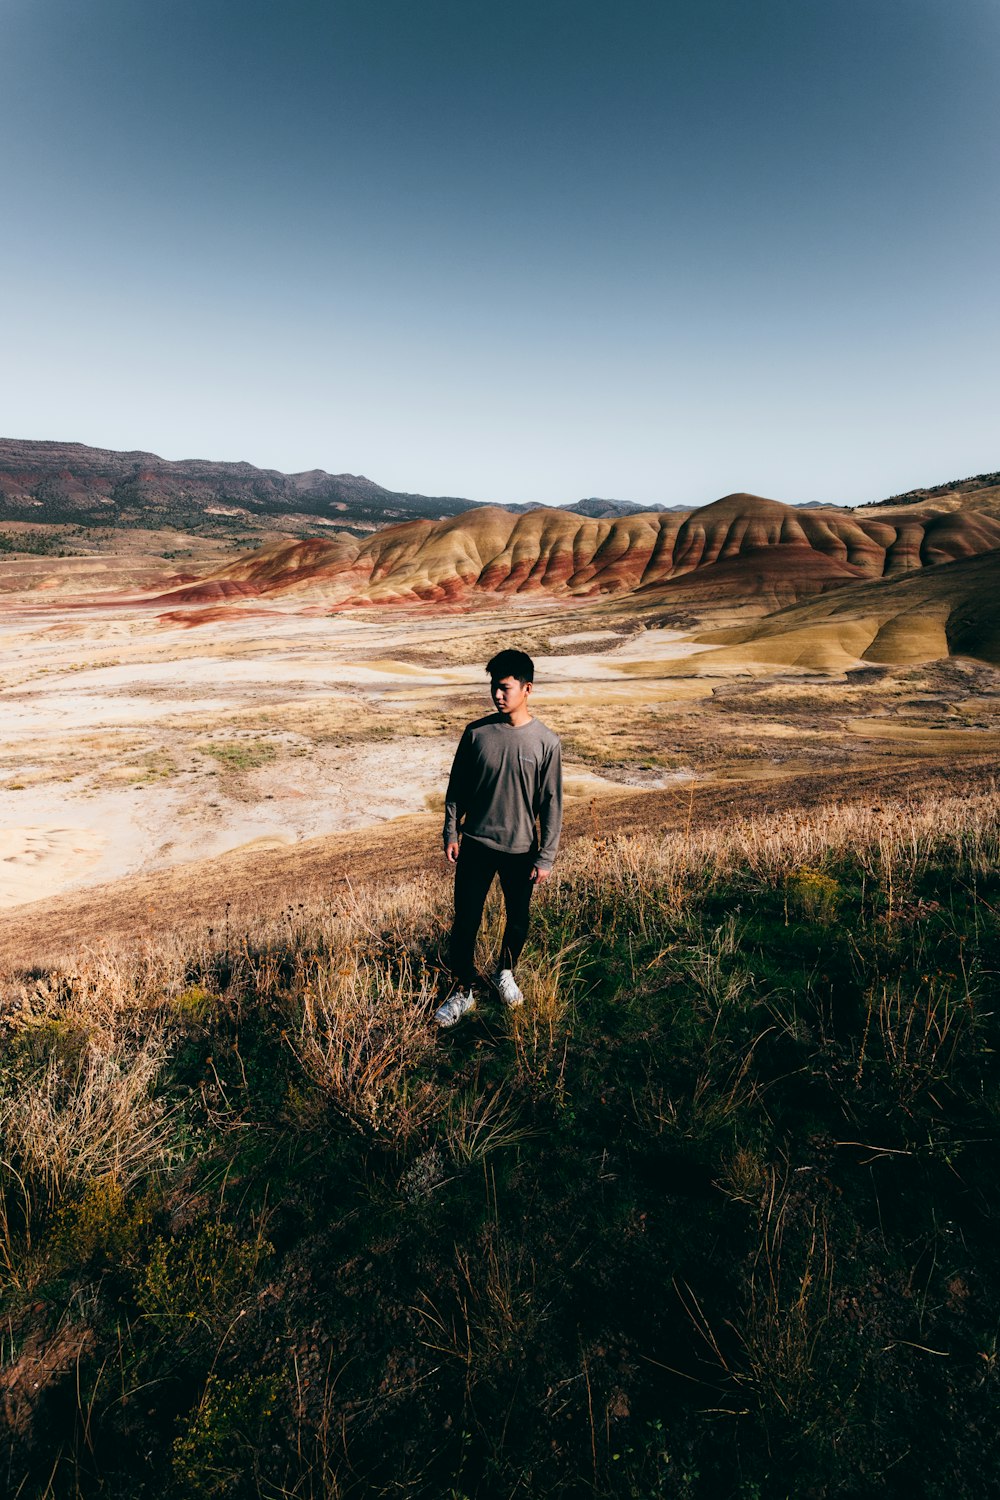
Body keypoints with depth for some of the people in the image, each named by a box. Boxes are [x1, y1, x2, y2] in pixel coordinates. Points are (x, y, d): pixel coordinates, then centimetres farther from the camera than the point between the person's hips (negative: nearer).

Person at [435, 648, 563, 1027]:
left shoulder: (546, 742, -11)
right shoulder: (476, 733, -6)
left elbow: (551, 803, -6)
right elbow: (456, 788, 3)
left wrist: (545, 857, -6)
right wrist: (450, 833, 2)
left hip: (520, 849, 0)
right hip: (475, 845, 1)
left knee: (517, 918, 17)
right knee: (465, 921, 6)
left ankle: (505, 972, 45)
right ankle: (465, 990, 26)